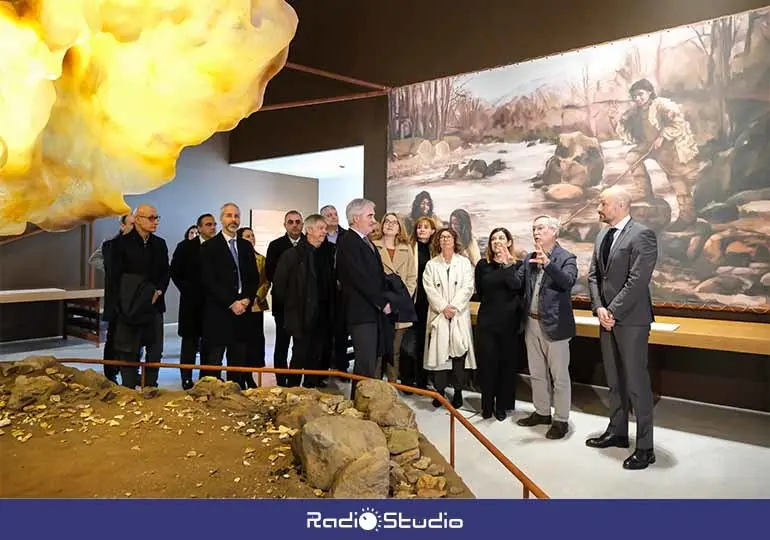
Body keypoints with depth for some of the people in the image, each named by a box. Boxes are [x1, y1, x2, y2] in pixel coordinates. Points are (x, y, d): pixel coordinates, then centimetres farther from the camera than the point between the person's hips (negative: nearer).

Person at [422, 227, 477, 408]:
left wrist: (454, 307, -12)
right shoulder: (431, 264, 11)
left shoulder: (464, 262, 9)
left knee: (458, 352, -3)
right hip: (438, 315, 1)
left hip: (459, 315, -1)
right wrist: (443, 307, -12)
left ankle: (458, 392, 7)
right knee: (439, 352, -2)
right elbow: (429, 289, 0)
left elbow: (468, 288, -1)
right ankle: (439, 391, 8)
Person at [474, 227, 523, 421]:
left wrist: (507, 264, -19)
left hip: (510, 322, 0)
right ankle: (487, 405, 15)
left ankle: (502, 406, 17)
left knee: (507, 363, 4)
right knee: (487, 363, 2)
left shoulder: (517, 265, 3)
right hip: (487, 321, 1)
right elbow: (480, 291, 2)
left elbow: (517, 285, -17)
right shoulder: (483, 265, 7)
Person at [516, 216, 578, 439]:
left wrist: (548, 263, -37)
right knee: (537, 373, 17)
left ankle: (561, 420, 15)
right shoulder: (530, 258, 10)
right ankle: (542, 412, 32)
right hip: (531, 323, 6)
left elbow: (569, 281, -26)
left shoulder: (566, 258, -8)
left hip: (554, 324, -6)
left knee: (559, 375, 3)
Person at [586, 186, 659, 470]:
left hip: (631, 319, -7)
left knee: (636, 382, -2)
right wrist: (599, 308, -3)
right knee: (614, 380, 15)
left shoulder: (642, 235, -11)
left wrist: (613, 311, -15)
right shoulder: (602, 236, 13)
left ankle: (645, 447, 7)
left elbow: (637, 280, -18)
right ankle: (617, 432, 28)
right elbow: (593, 275, 11)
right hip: (607, 317, 7)